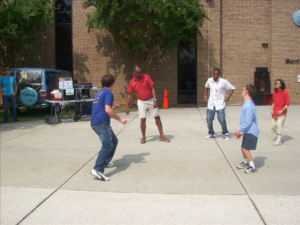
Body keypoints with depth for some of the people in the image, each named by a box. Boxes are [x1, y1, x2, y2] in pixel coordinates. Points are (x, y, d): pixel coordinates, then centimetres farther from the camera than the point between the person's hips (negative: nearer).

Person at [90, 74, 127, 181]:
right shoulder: (108, 93, -6)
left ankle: (105, 162, 29)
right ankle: (97, 169, -31)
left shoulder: (99, 93, 23)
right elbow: (108, 110, -17)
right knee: (107, 145, -20)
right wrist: (120, 119, -10)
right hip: (101, 123, -10)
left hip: (96, 122, 10)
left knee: (114, 141, 22)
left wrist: (113, 107, 41)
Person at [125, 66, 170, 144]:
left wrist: (155, 100, -13)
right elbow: (129, 95, 2)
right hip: (141, 102, 0)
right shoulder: (132, 82, -5)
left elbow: (152, 88, -5)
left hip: (150, 100, 1)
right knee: (143, 120, -6)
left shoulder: (146, 77, -7)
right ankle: (143, 137, 12)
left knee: (157, 117, 3)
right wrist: (127, 107, 1)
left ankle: (162, 136, 14)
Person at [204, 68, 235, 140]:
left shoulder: (223, 81, -10)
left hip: (220, 104, -4)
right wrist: (205, 95, 13)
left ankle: (225, 133, 13)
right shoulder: (209, 80, 2)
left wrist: (228, 96, -12)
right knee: (209, 119, 1)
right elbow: (206, 87, 24)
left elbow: (232, 88, -2)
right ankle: (210, 133, 21)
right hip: (211, 104, 4)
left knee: (222, 119, -8)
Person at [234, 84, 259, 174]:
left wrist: (239, 130, -16)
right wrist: (241, 132, 18)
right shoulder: (247, 104, 9)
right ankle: (245, 162, 38)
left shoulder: (249, 106, -24)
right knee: (243, 148, 18)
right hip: (247, 131, 10)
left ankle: (252, 167, 5)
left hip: (251, 132, -10)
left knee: (245, 148, -7)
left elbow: (248, 122, -25)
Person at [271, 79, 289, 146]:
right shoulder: (274, 92, 8)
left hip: (282, 113, -6)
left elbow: (287, 104, -8)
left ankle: (279, 140, -9)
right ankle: (280, 136, 29)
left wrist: (282, 110, -19)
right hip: (275, 113, 6)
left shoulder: (285, 92, -9)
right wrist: (272, 109, 1)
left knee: (279, 124, -19)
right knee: (273, 126, 6)